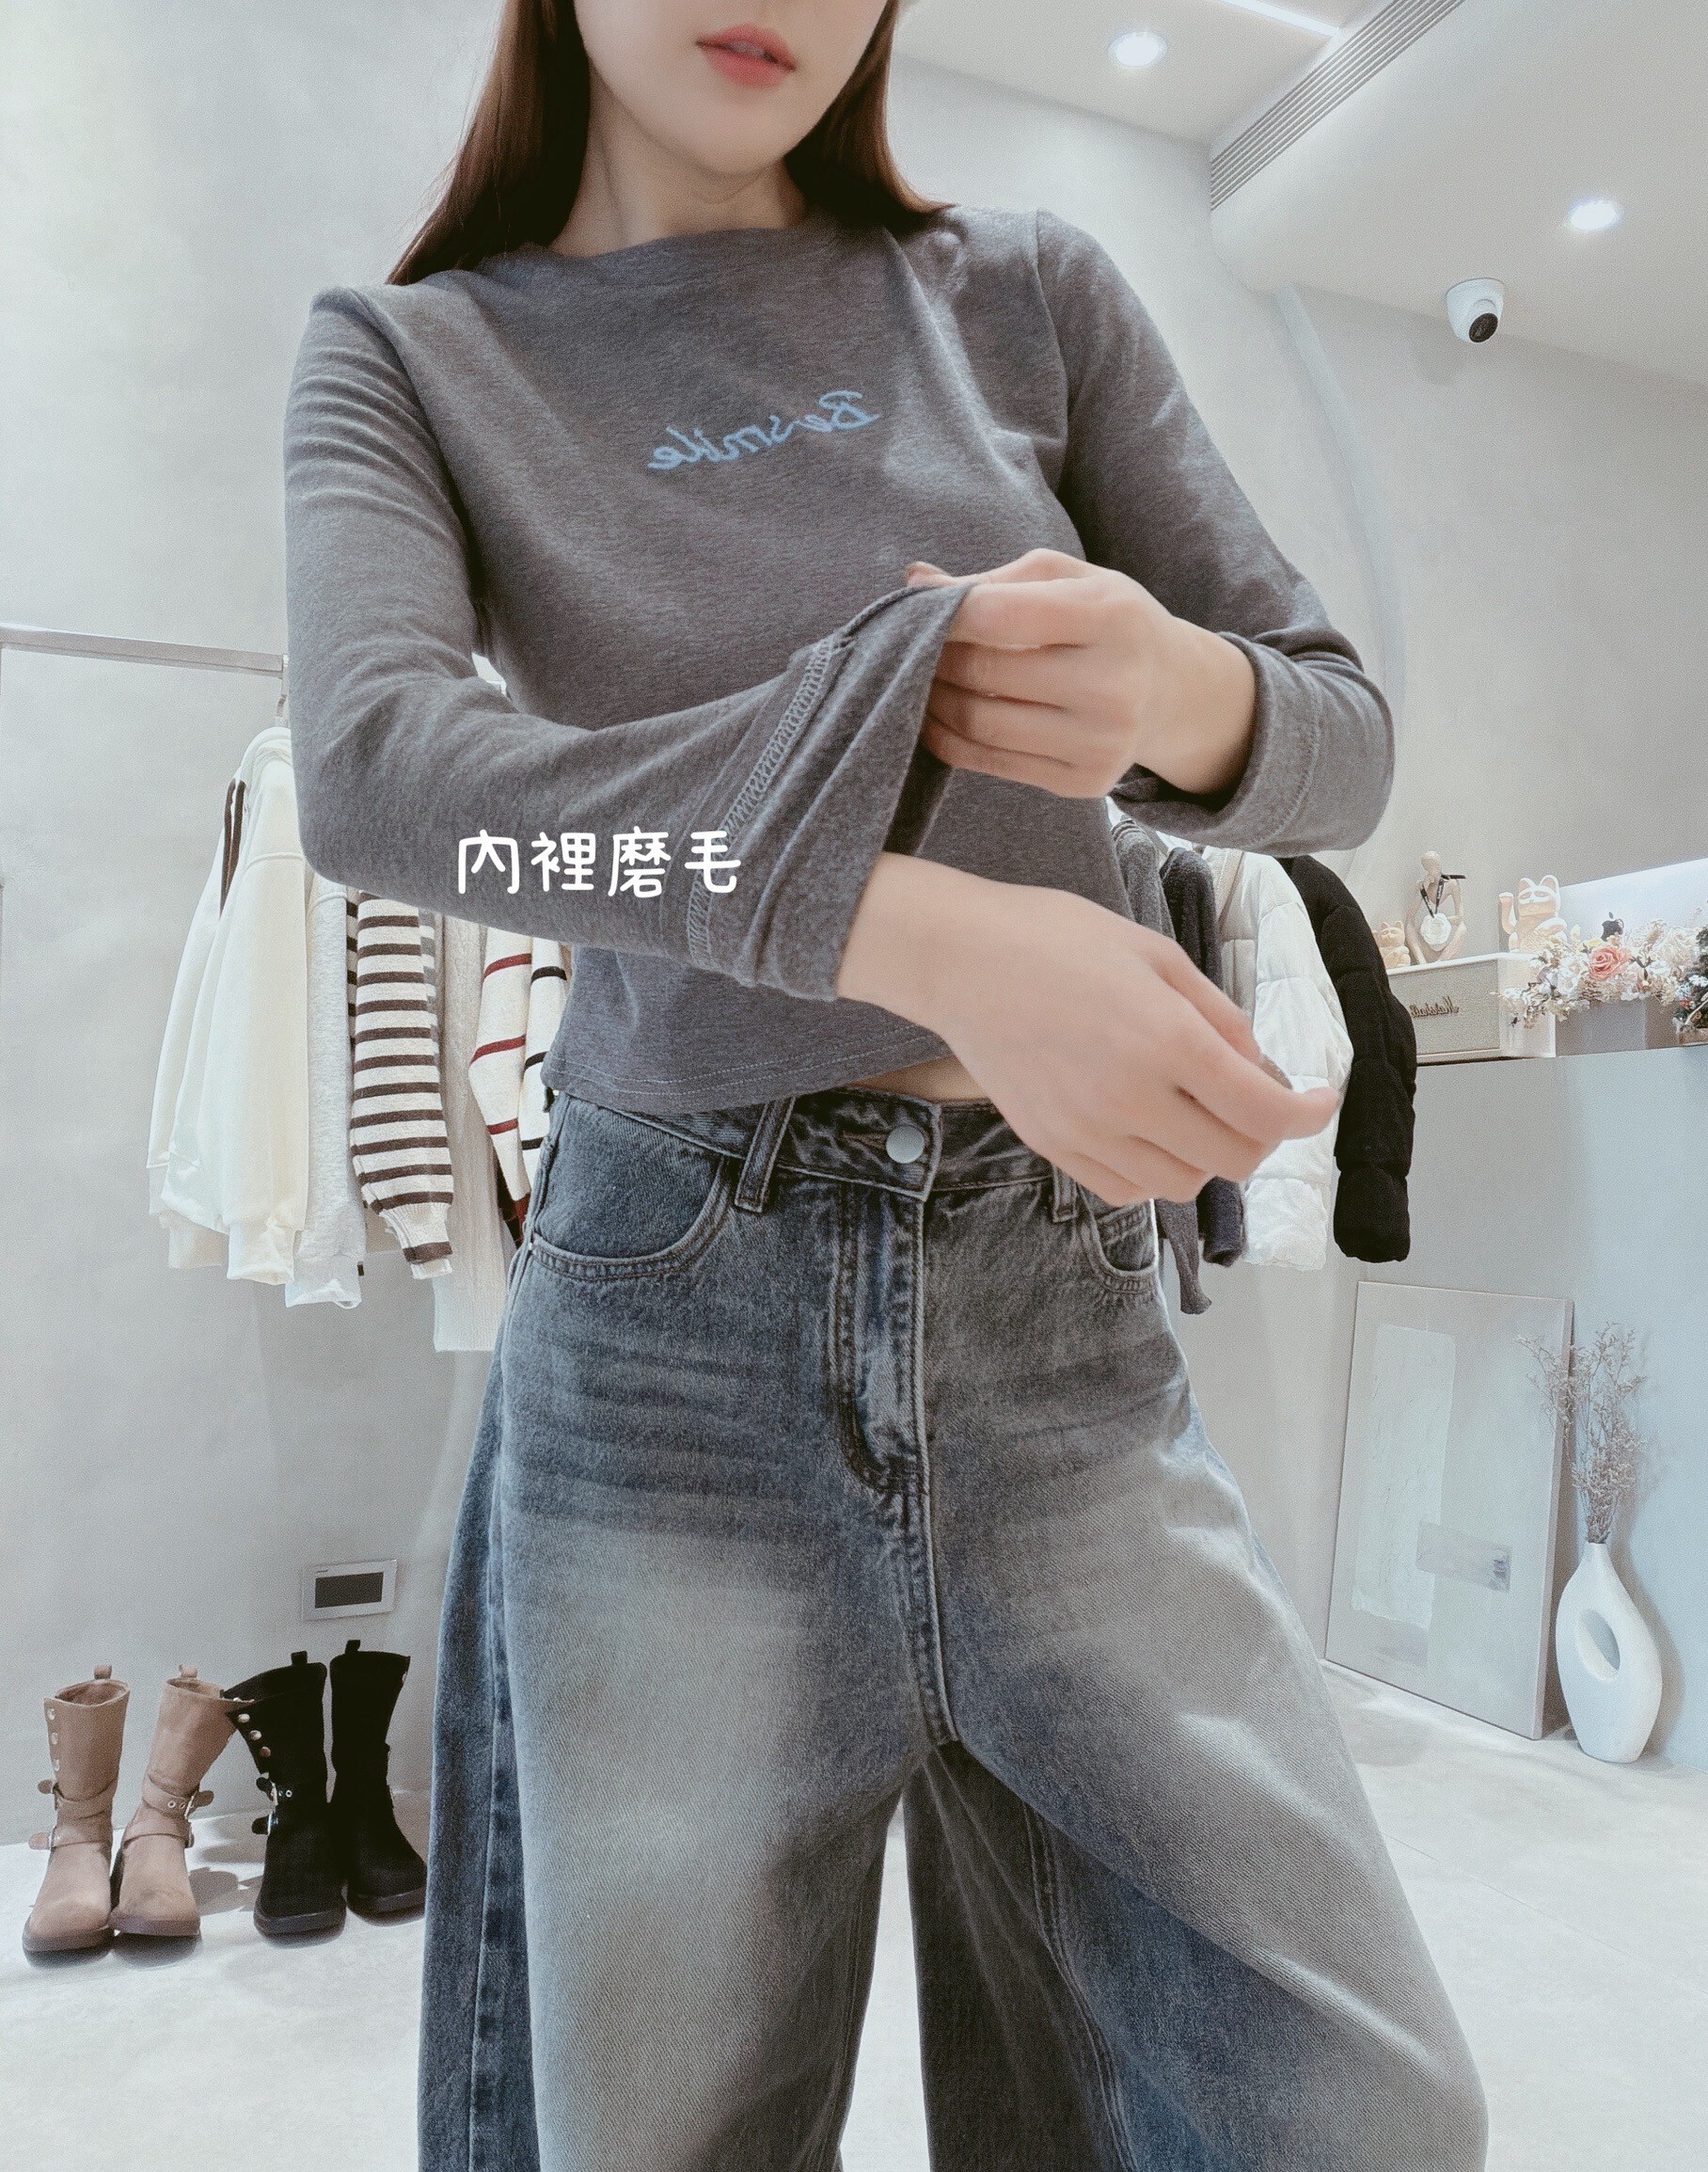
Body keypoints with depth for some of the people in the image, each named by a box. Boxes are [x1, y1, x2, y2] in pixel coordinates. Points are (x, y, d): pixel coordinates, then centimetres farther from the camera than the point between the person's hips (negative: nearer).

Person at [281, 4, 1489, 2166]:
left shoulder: (1030, 295, 10)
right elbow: (374, 765, -14)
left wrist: (1186, 695, -14)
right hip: (675, 1340, -1)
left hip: (1065, 1317, 2)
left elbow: (1344, 732, 10)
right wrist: (931, 931, -26)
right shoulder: (413, 357, 6)